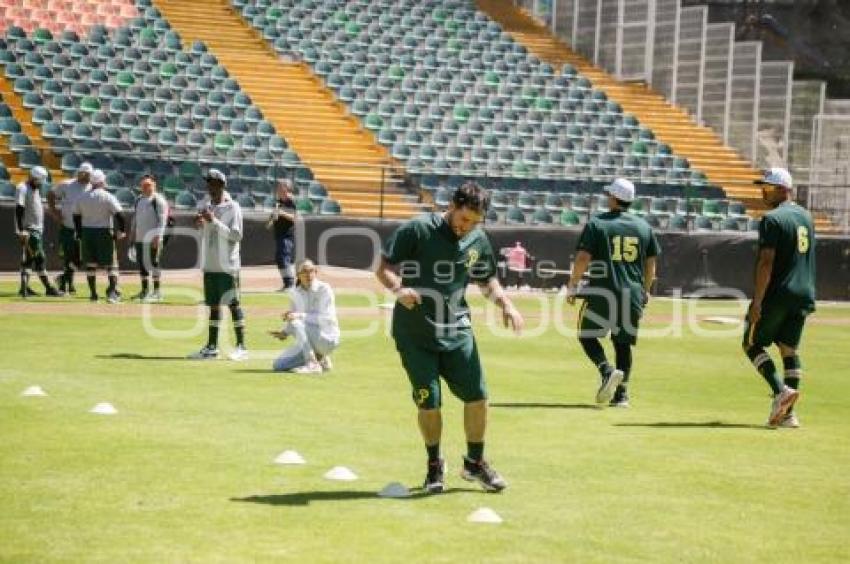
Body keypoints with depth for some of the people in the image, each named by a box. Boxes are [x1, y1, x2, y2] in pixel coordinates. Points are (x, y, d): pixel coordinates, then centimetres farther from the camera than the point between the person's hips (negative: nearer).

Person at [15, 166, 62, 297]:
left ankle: (24, 288, 13)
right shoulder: (22, 189, -13)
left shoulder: (36, 189, 16)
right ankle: (48, 288, -9)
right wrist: (21, 231, -25)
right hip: (29, 230, -9)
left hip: (37, 230, 9)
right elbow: (19, 210, -19)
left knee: (28, 259, 10)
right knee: (40, 258, -10)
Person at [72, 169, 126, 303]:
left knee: (90, 264, 12)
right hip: (104, 232, -4)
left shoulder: (81, 197, 5)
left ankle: (93, 294, 12)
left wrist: (79, 233, 17)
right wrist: (122, 231, -4)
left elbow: (76, 216, 10)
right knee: (111, 264, 0)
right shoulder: (108, 197, -9)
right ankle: (113, 290, -16)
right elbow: (119, 215, -14)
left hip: (86, 232, 4)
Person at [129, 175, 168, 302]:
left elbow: (162, 219, -14)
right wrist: (132, 231, 16)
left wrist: (157, 236, -21)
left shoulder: (158, 200, -9)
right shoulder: (139, 200, 15)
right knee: (141, 263, 11)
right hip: (139, 238, 8)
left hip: (152, 238, -8)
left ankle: (156, 291, -2)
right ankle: (144, 290, 20)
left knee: (153, 262, -7)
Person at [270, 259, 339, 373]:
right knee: (278, 365, -3)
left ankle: (313, 364, -22)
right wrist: (284, 332, -6)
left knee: (296, 323, -30)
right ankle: (319, 359, 11)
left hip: (327, 339, -7)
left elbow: (326, 318, -22)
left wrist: (300, 316, -30)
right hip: (308, 343, 7)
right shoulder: (296, 293, 6)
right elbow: (293, 317, 15)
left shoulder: (324, 289, -13)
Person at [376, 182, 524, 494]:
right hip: (414, 332, -4)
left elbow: (487, 280, 17)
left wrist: (506, 304, -1)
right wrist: (398, 289, -31)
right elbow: (383, 267, -11)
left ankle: (474, 462, 20)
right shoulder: (417, 230, -12)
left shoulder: (478, 239, 3)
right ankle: (434, 465, 20)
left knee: (477, 394, -1)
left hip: (456, 330, 4)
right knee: (428, 400, -2)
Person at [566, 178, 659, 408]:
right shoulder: (644, 226, 9)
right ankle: (621, 394, 6)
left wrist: (572, 286, -1)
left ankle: (608, 371, -17)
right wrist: (645, 292, 25)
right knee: (623, 341, 11)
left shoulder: (596, 223, -4)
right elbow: (651, 264, 13)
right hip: (633, 293, 4)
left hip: (602, 290, -4)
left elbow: (583, 258, -10)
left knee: (587, 335, 8)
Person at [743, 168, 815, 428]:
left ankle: (781, 390, -14)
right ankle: (788, 413, 6)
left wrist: (757, 301, -20)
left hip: (778, 293, -8)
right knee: (789, 349, 11)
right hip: (804, 295, 8)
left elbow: (766, 262, -19)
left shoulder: (772, 219, -13)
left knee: (752, 344, 5)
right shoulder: (806, 216, 14)